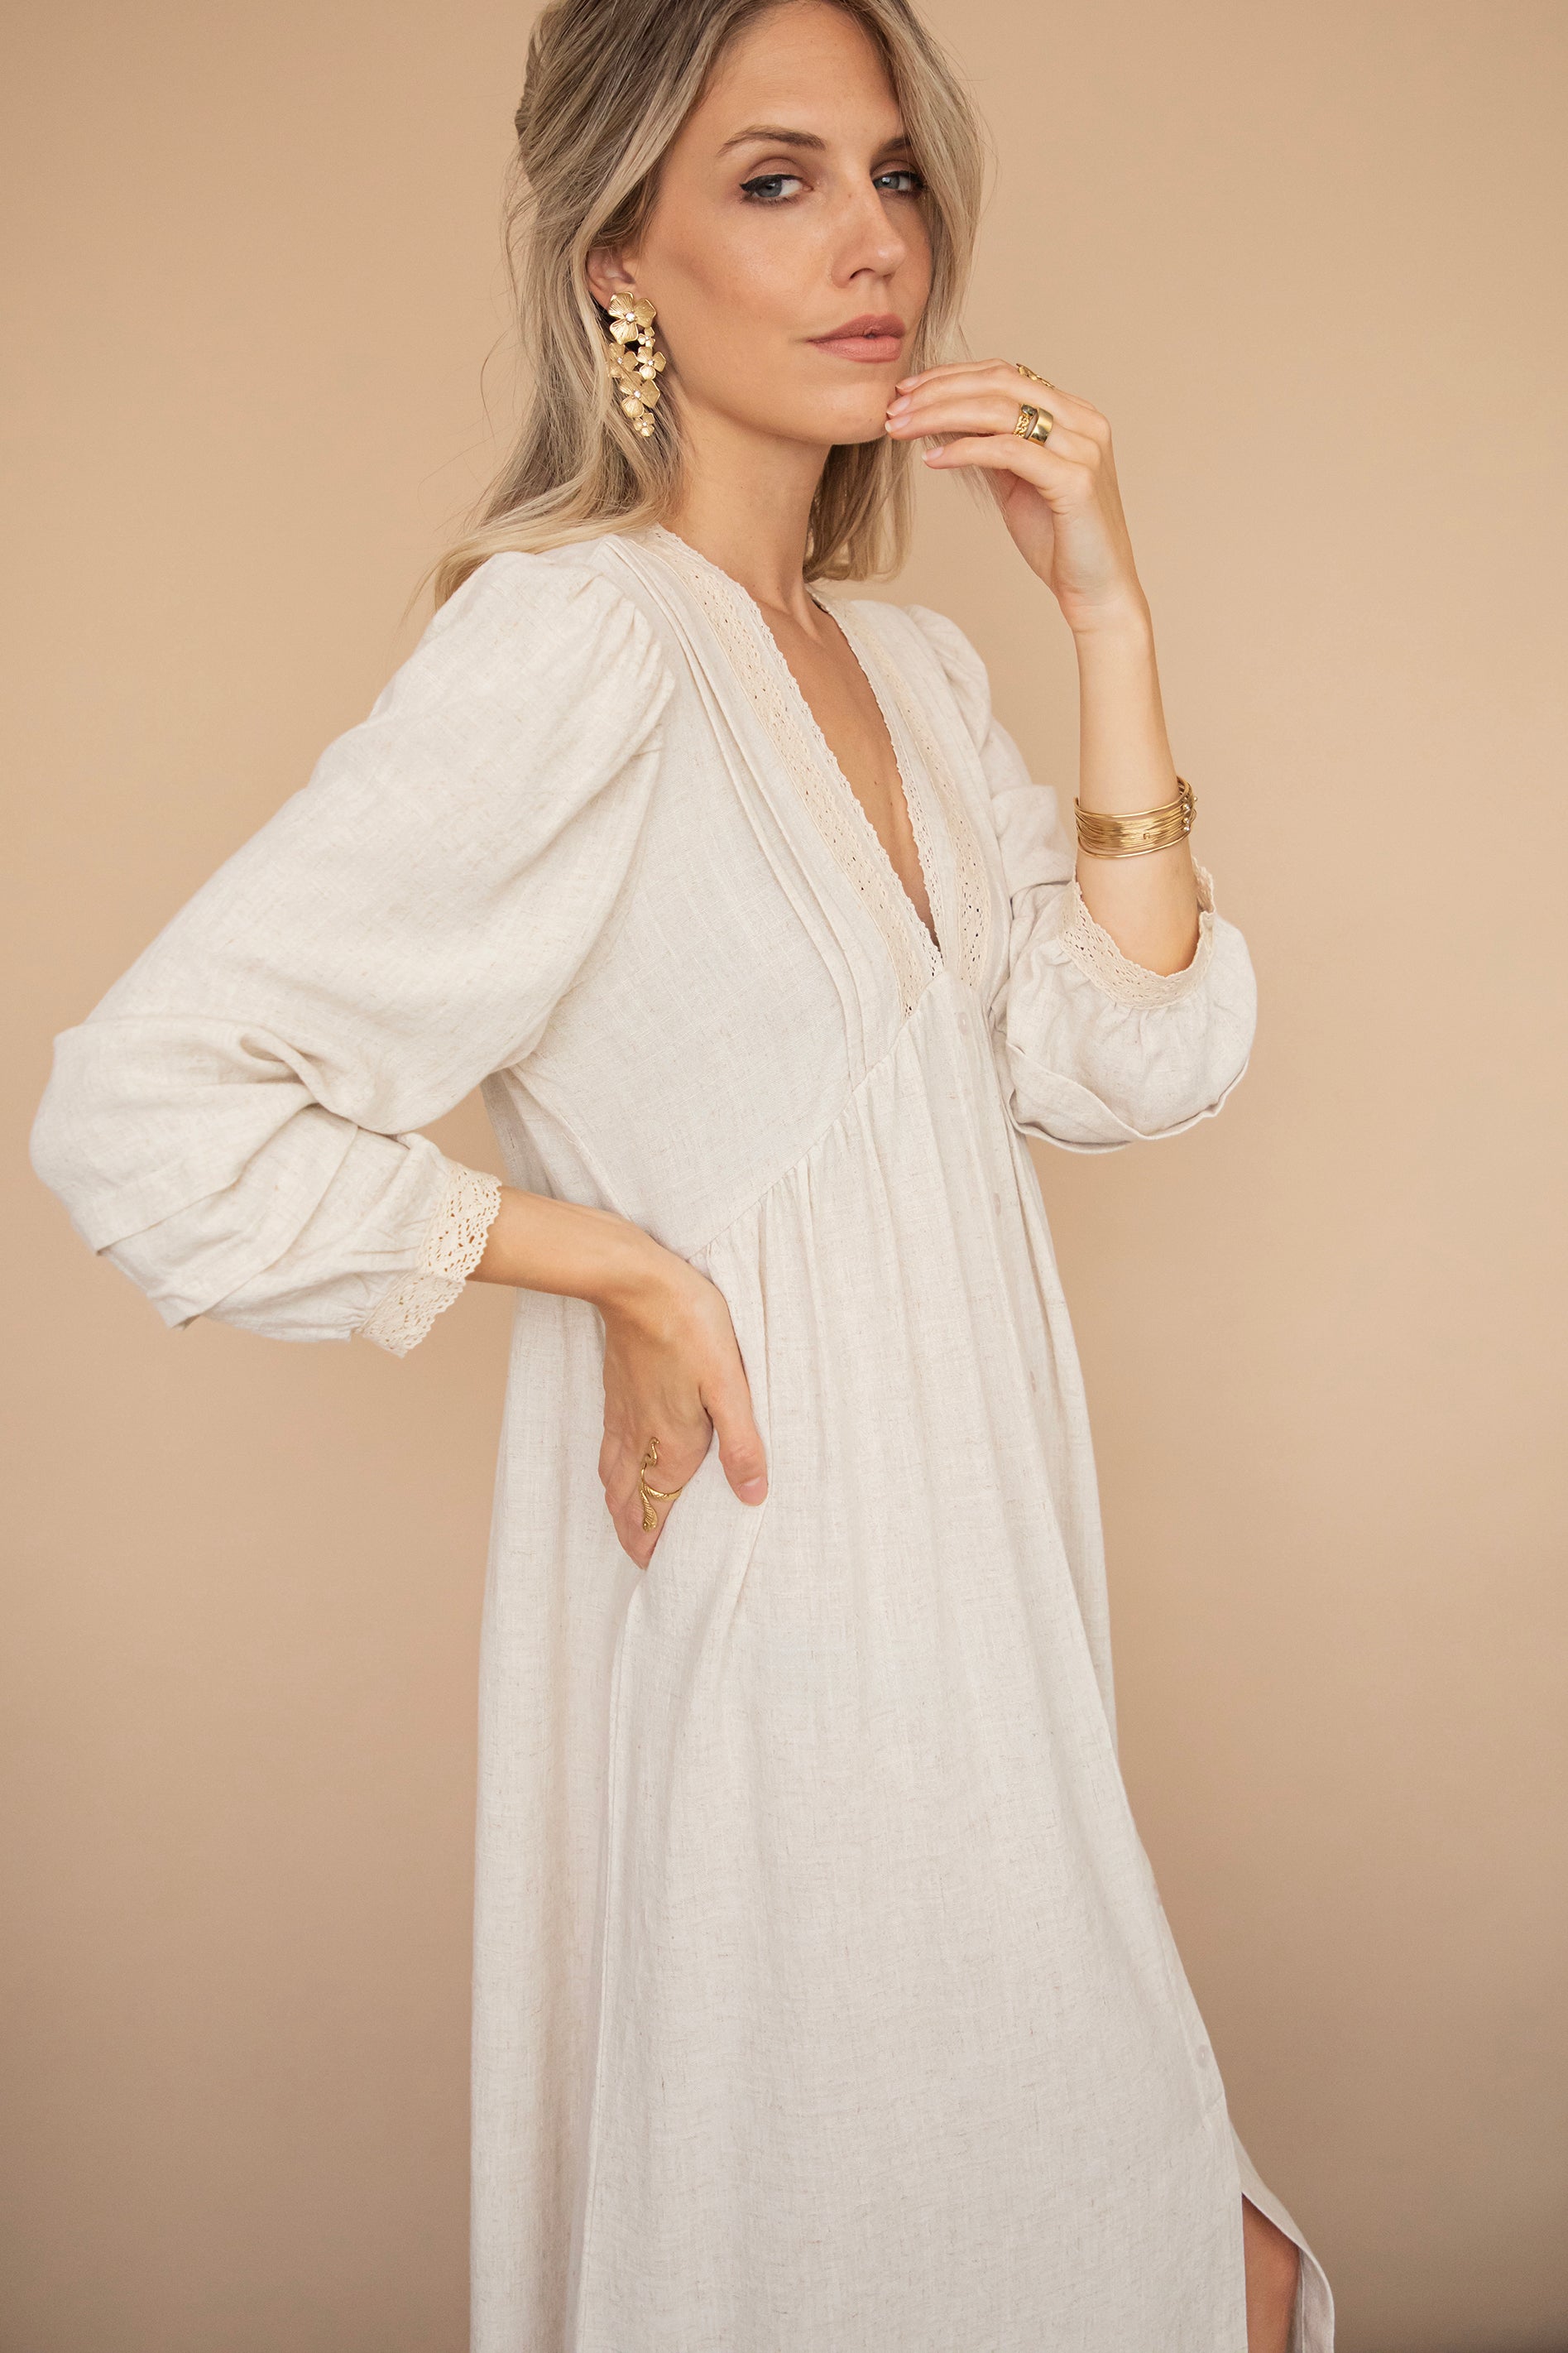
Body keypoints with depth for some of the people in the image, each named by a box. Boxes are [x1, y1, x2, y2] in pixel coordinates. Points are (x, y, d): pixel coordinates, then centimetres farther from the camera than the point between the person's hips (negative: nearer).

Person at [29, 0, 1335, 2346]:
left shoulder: (908, 661, 8)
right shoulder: (578, 632, -18)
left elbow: (1128, 1063, 0)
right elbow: (140, 1112, -23)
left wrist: (1110, 614, -6)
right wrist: (617, 1268, -16)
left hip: (968, 1552, 8)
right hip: (769, 1583, -7)